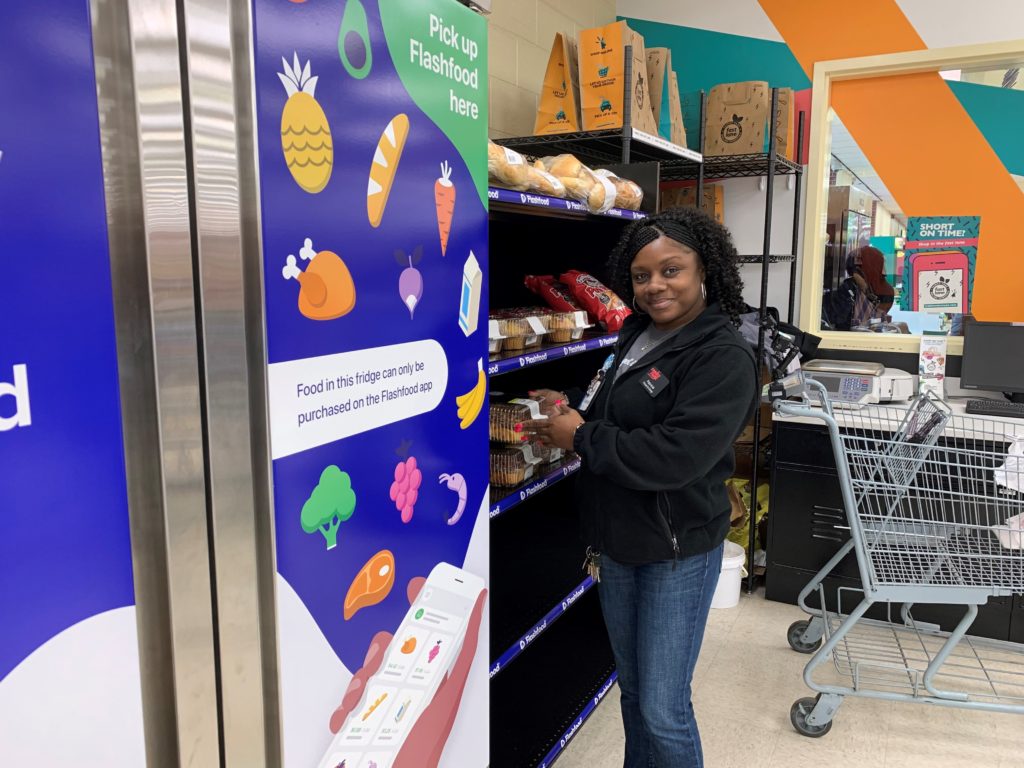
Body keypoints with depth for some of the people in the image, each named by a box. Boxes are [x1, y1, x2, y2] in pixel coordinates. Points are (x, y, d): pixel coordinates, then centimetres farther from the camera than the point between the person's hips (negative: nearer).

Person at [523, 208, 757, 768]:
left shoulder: (723, 357, -17)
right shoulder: (637, 336, 7)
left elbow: (674, 456, -27)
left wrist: (580, 437, -18)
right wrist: (569, 414, -4)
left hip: (677, 551, -7)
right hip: (616, 540, 7)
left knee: (662, 709, 4)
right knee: (632, 686, 22)